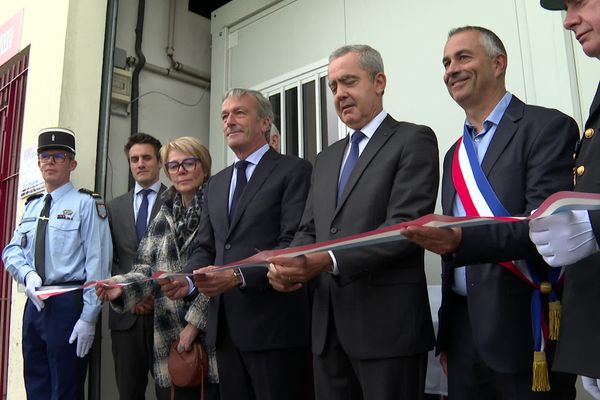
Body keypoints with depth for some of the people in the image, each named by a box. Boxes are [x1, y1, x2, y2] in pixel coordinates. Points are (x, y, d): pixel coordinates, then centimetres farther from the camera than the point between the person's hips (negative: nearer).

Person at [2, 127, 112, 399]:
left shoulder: (85, 203, -7)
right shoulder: (31, 206, 15)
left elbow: (97, 262, -13)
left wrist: (89, 318, -17)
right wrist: (28, 274, -12)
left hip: (68, 304, -6)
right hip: (35, 303, 6)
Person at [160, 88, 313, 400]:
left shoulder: (294, 170, -4)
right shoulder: (217, 183, 18)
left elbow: (294, 244, -15)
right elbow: (206, 248, 17)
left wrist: (239, 276, -24)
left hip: (273, 321, -6)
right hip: (225, 323, 7)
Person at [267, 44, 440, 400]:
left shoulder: (414, 140, -3)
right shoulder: (327, 158, 18)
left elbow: (405, 225, -15)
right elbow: (309, 230, 15)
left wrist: (330, 260, -25)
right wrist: (286, 265, -6)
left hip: (387, 323, -6)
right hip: (328, 325, 6)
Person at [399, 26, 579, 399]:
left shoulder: (547, 127, -6)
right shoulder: (456, 154, 14)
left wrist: (462, 240, -33)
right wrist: (446, 333, 16)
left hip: (523, 330, -6)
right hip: (465, 329, 6)